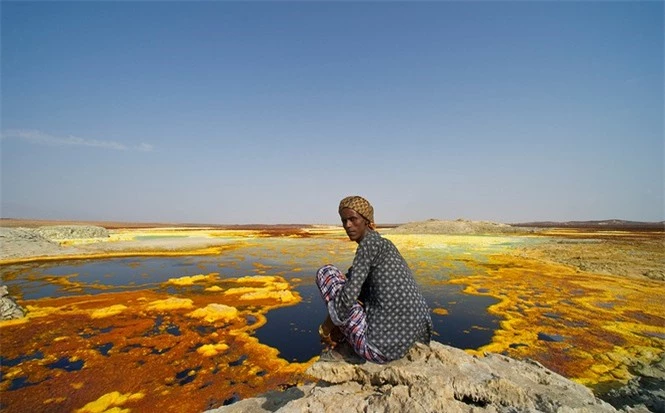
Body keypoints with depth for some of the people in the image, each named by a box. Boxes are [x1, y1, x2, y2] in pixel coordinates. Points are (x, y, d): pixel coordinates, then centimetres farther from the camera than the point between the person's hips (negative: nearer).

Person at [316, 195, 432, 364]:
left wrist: (325, 328, -1)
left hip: (385, 345, -9)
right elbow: (358, 292, 24)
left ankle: (348, 348, 3)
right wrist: (338, 326, 19)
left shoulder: (369, 242, -12)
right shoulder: (380, 242, 16)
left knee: (326, 272, -1)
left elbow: (348, 297, -19)